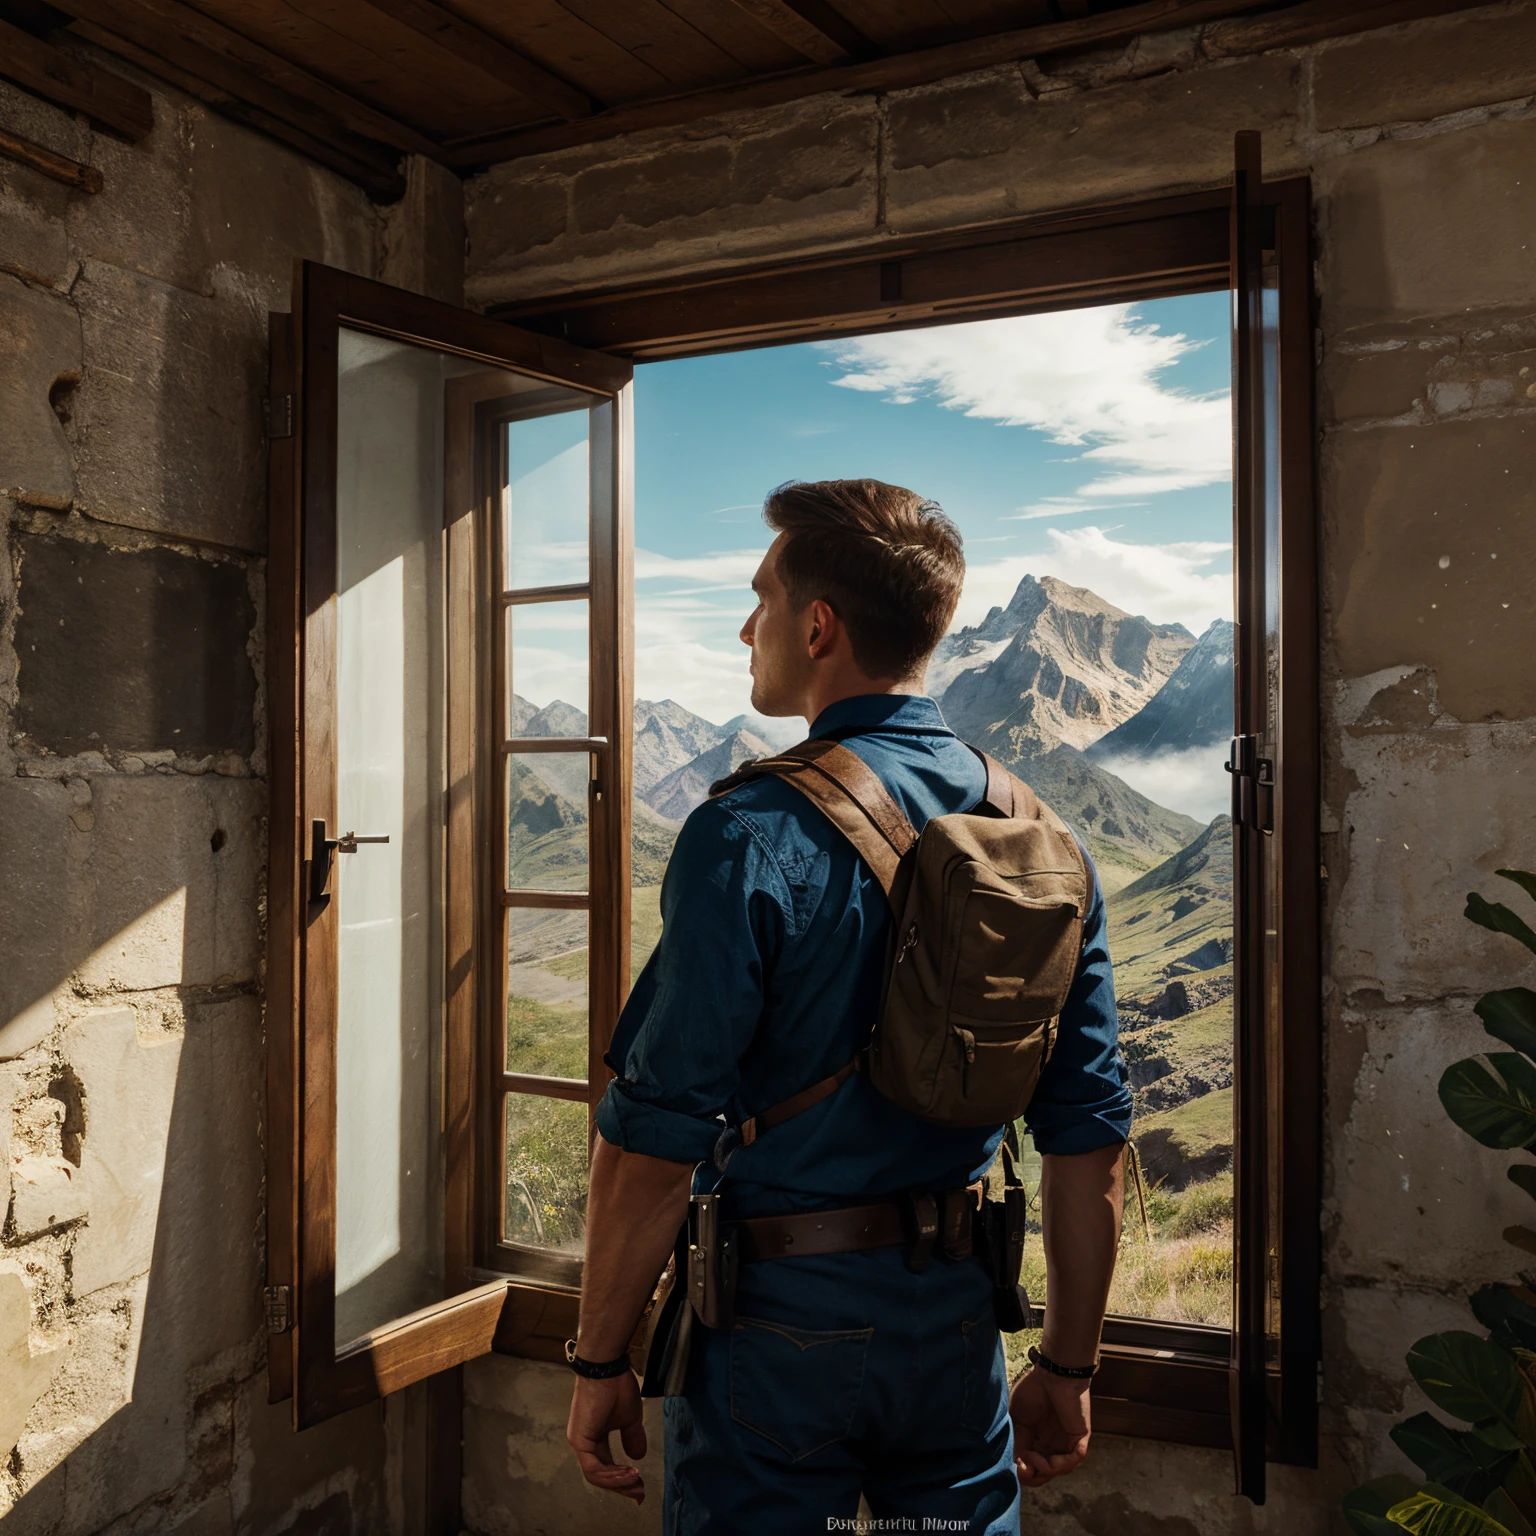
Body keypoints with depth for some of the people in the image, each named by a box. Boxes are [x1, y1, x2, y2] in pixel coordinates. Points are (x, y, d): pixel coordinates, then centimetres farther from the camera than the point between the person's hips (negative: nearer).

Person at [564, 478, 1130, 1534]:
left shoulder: (752, 839, -19)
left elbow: (656, 1136, -19)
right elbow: (1091, 1135, 2)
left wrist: (602, 1361, -5)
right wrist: (1067, 1369, 12)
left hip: (780, 1326, -5)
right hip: (958, 1327, 5)